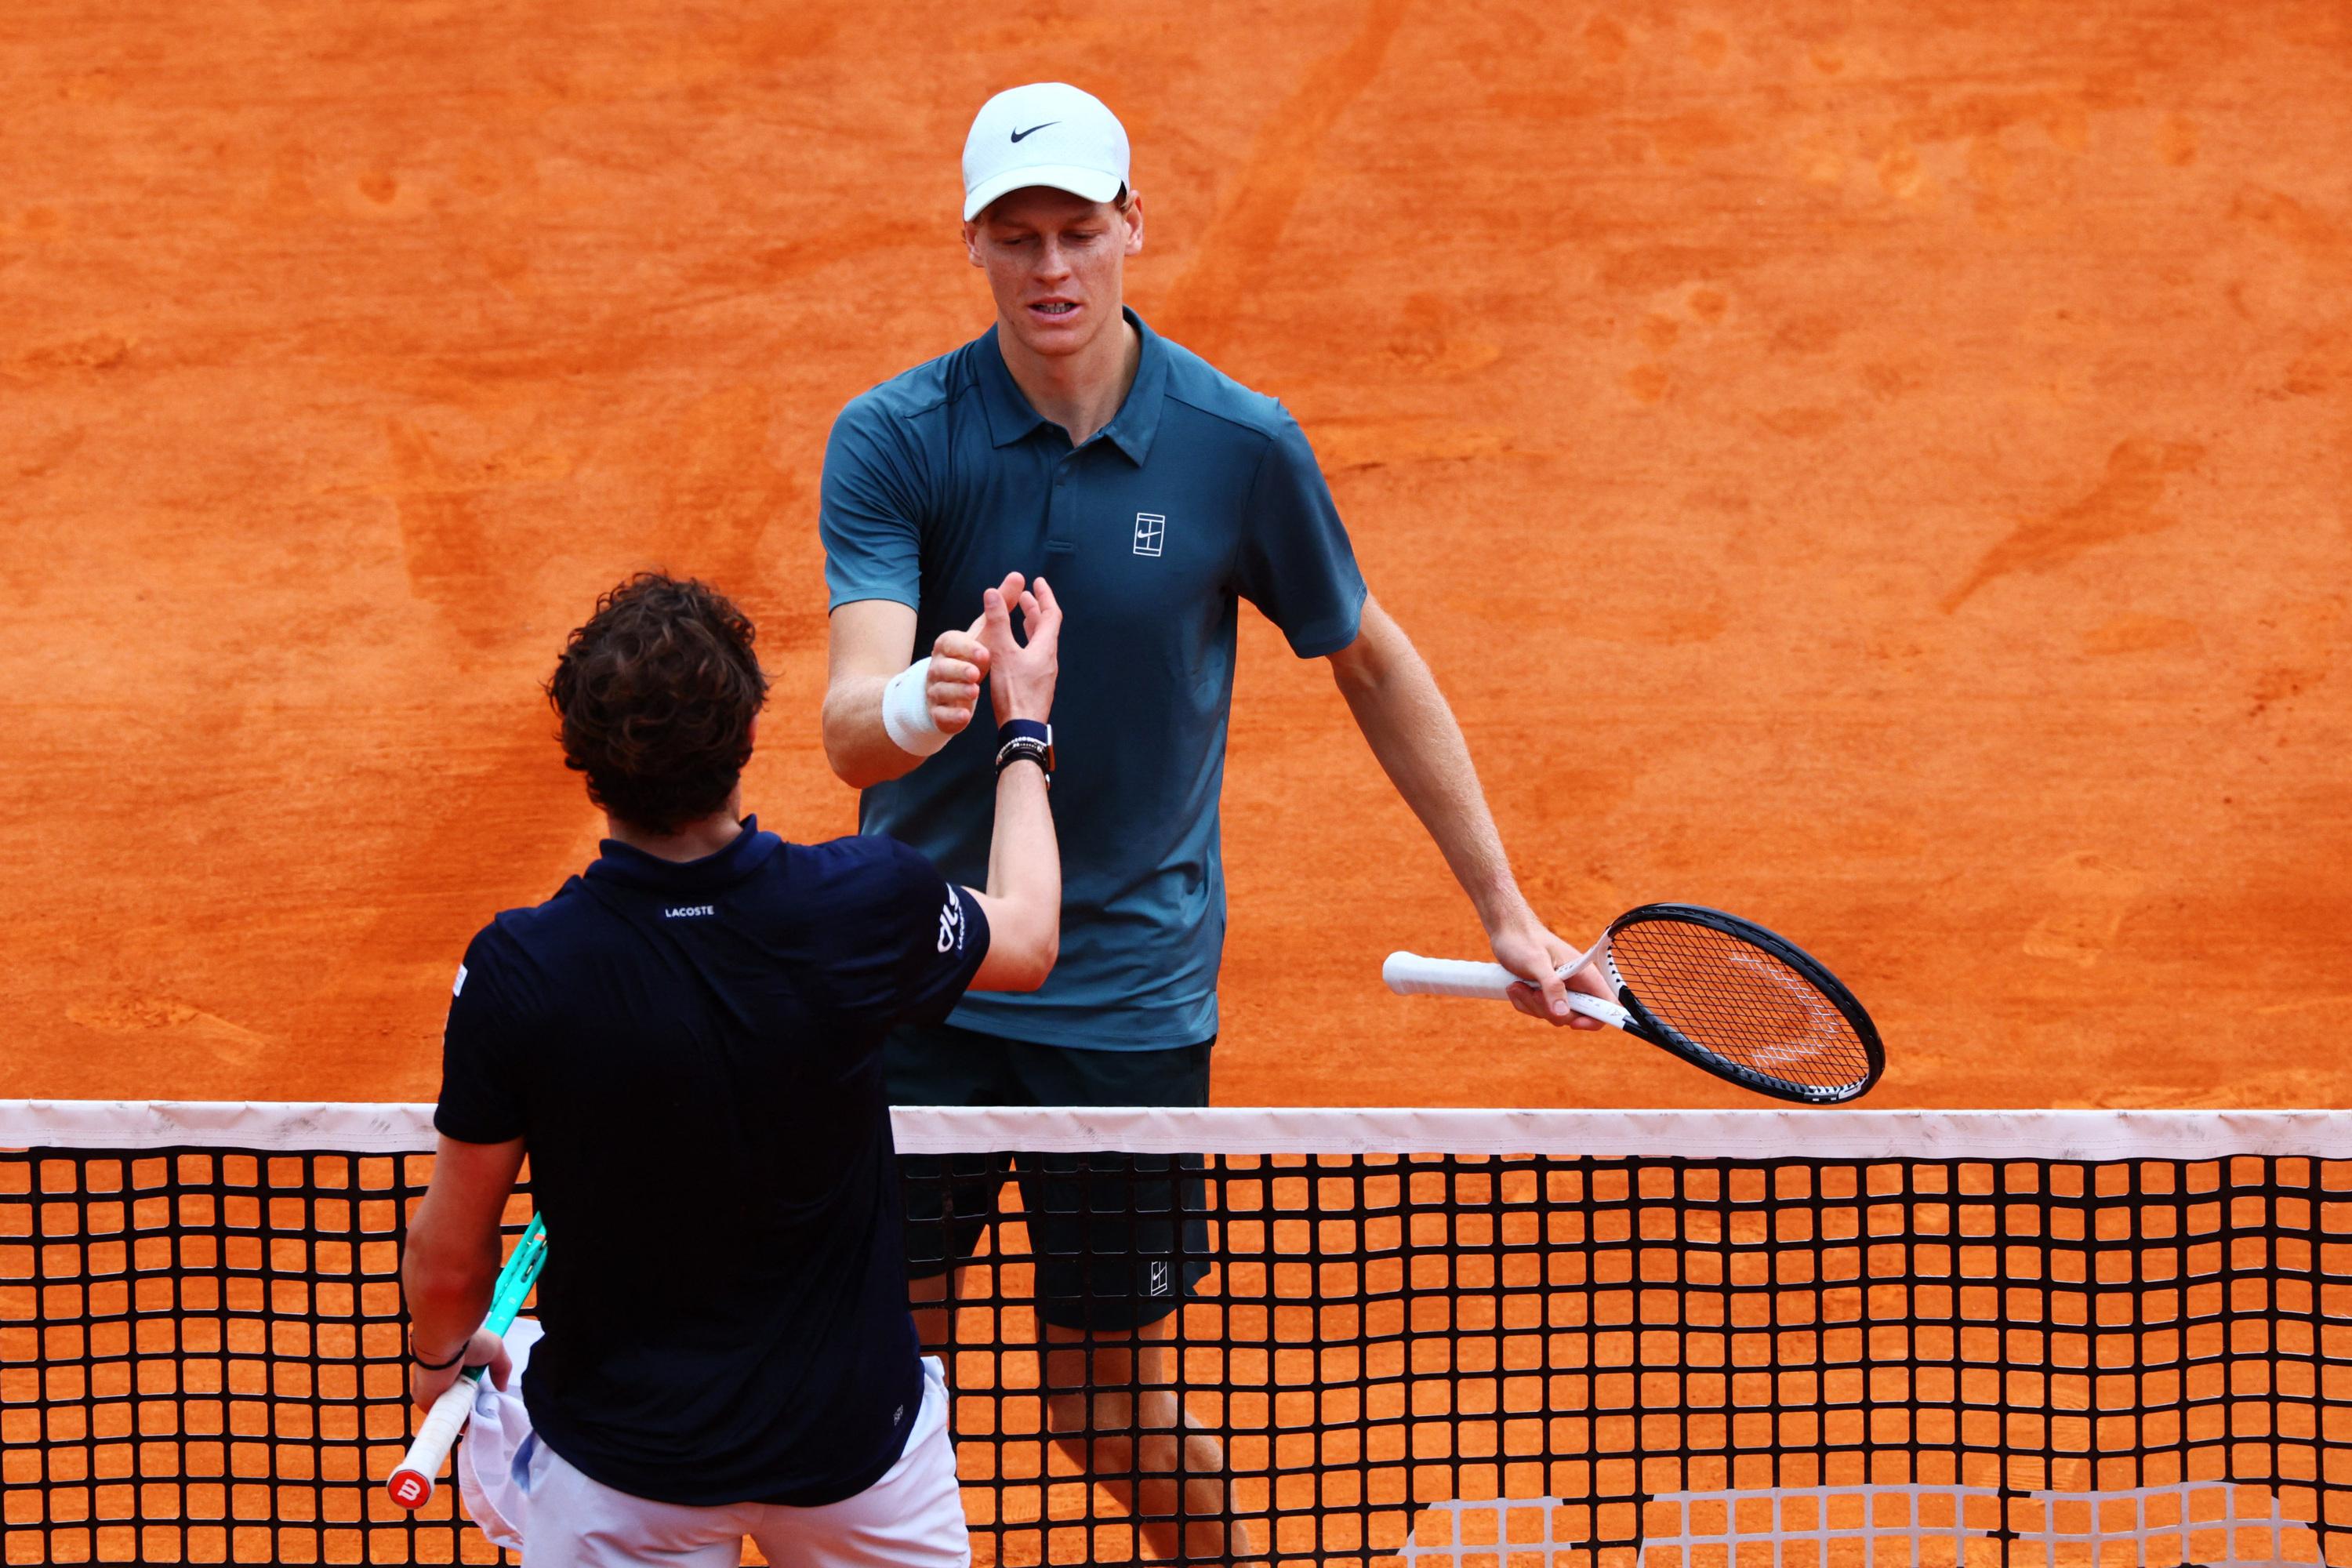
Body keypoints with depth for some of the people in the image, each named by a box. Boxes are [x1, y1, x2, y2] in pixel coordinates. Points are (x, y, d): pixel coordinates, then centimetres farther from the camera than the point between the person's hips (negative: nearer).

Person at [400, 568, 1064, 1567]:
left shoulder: (515, 977, -23)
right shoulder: (865, 910, -20)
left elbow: (449, 1258, -10)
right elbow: (1028, 940, 6)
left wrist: (437, 1354, 14)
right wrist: (1026, 727, 21)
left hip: (622, 1465, -2)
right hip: (856, 1432, 2)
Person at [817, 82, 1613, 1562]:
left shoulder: (1244, 446, -8)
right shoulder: (892, 440, -10)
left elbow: (1372, 663, 7)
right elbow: (851, 722, -21)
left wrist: (1506, 911, 7)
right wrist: (907, 707, -46)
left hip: (1130, 989, 0)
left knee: (1116, 1412, 6)